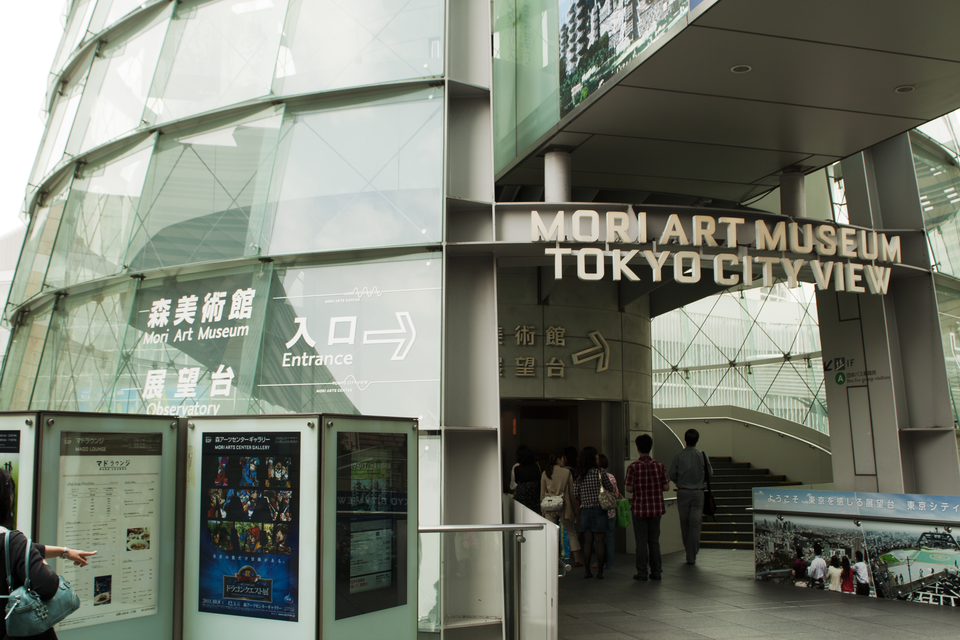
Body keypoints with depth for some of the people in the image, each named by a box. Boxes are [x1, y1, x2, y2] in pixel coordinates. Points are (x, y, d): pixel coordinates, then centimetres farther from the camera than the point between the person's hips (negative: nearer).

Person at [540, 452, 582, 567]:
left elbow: (542, 494, 6)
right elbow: (571, 493, 1)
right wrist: (575, 509, 9)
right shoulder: (567, 473, -3)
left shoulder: (544, 474, 3)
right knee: (571, 533, 9)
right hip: (564, 507, -1)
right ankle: (577, 559, 8)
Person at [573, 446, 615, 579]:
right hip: (599, 509, -3)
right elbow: (611, 489, 1)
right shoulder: (600, 473, -8)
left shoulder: (579, 475, 1)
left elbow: (575, 495, 3)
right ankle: (600, 572, 5)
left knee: (587, 541, 7)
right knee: (599, 540, 2)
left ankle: (587, 571, 9)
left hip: (585, 510, 3)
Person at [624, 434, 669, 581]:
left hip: (639, 509, -3)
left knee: (641, 541, 4)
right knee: (654, 540, 12)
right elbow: (666, 487, -2)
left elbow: (629, 489, -11)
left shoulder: (633, 467, -11)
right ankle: (656, 571, 15)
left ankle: (642, 572, 7)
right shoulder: (659, 466, -2)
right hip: (656, 508, 3)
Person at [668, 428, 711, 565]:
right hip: (698, 492, 0)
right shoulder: (702, 456, -5)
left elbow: (672, 475, -4)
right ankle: (692, 556, -1)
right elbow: (710, 474, 3)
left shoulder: (678, 456, -6)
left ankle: (689, 552, 21)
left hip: (682, 492, 0)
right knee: (695, 524, 2)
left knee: (684, 524, 13)